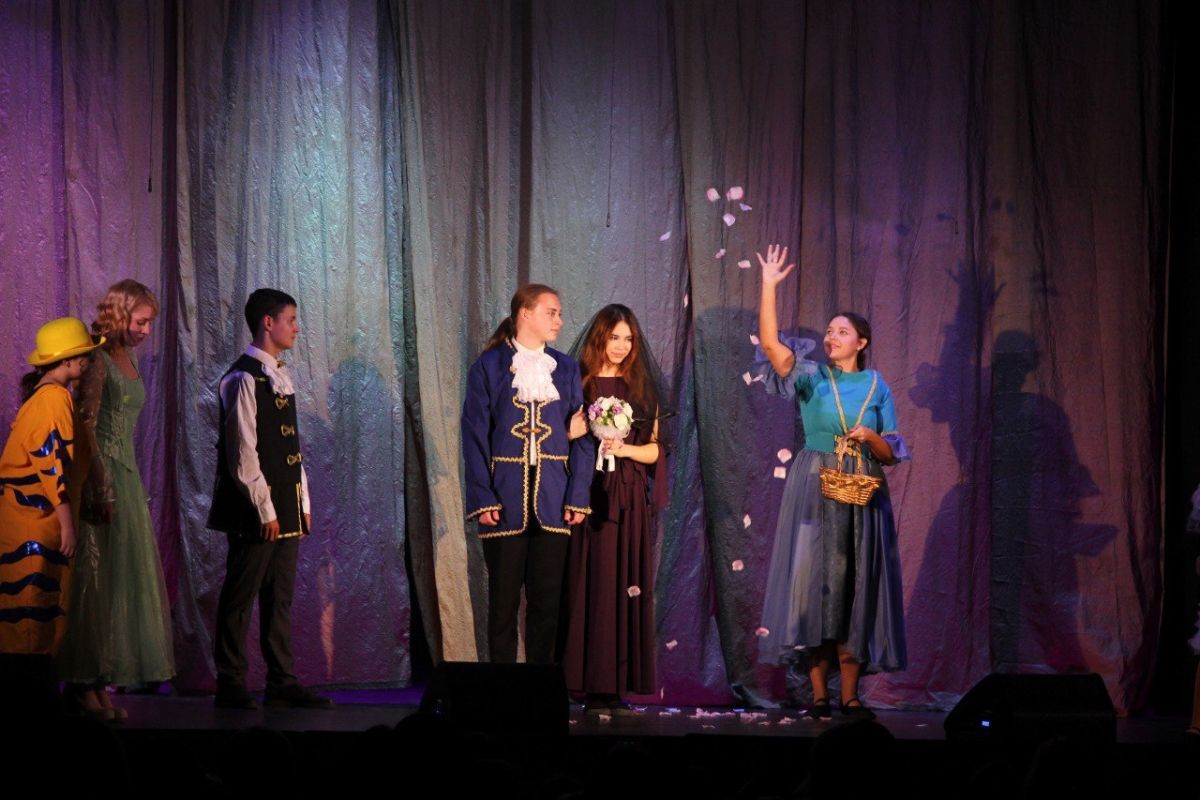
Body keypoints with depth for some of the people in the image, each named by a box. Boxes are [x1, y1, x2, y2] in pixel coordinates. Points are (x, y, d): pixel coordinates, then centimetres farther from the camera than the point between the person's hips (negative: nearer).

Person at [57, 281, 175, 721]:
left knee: (125, 577, 6)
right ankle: (84, 681, -2)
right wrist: (102, 488, -20)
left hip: (126, 475, 9)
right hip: (102, 474, -9)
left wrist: (126, 485, 16)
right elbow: (86, 427, -15)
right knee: (98, 578, -6)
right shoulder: (99, 362, -10)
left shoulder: (128, 362, 15)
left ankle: (101, 680, 9)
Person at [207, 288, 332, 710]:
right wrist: (265, 509, -17)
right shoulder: (244, 378, -12)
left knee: (280, 598, 10)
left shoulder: (281, 376, 15)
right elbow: (243, 453, -16)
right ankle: (231, 686, 3)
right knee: (240, 598, -2)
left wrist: (303, 502, 13)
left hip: (286, 507, 9)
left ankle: (282, 683, 13)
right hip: (256, 511, -9)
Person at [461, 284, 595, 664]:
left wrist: (578, 497, -4)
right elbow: (475, 436, -2)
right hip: (506, 498, -2)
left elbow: (581, 436, 7)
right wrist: (483, 499, -11)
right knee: (504, 600, 1)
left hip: (552, 501, 3)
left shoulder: (566, 368, 10)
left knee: (547, 600, 4)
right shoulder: (488, 366, 1)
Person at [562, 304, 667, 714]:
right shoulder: (579, 384, 3)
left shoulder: (641, 388, 13)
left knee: (627, 589, 1)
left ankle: (618, 685, 3)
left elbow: (653, 451, 11)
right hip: (590, 495, -3)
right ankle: (592, 687, -5)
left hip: (630, 501, 3)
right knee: (591, 586, -6)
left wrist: (623, 448, -6)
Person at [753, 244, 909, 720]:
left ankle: (850, 695, 5)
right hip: (815, 492, -1)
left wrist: (871, 437, -13)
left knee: (856, 588, 0)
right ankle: (819, 693, -3)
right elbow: (770, 344, -12)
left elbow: (891, 455, 8)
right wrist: (769, 286, -17)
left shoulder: (876, 386, 9)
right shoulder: (812, 378, 5)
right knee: (815, 581, -6)